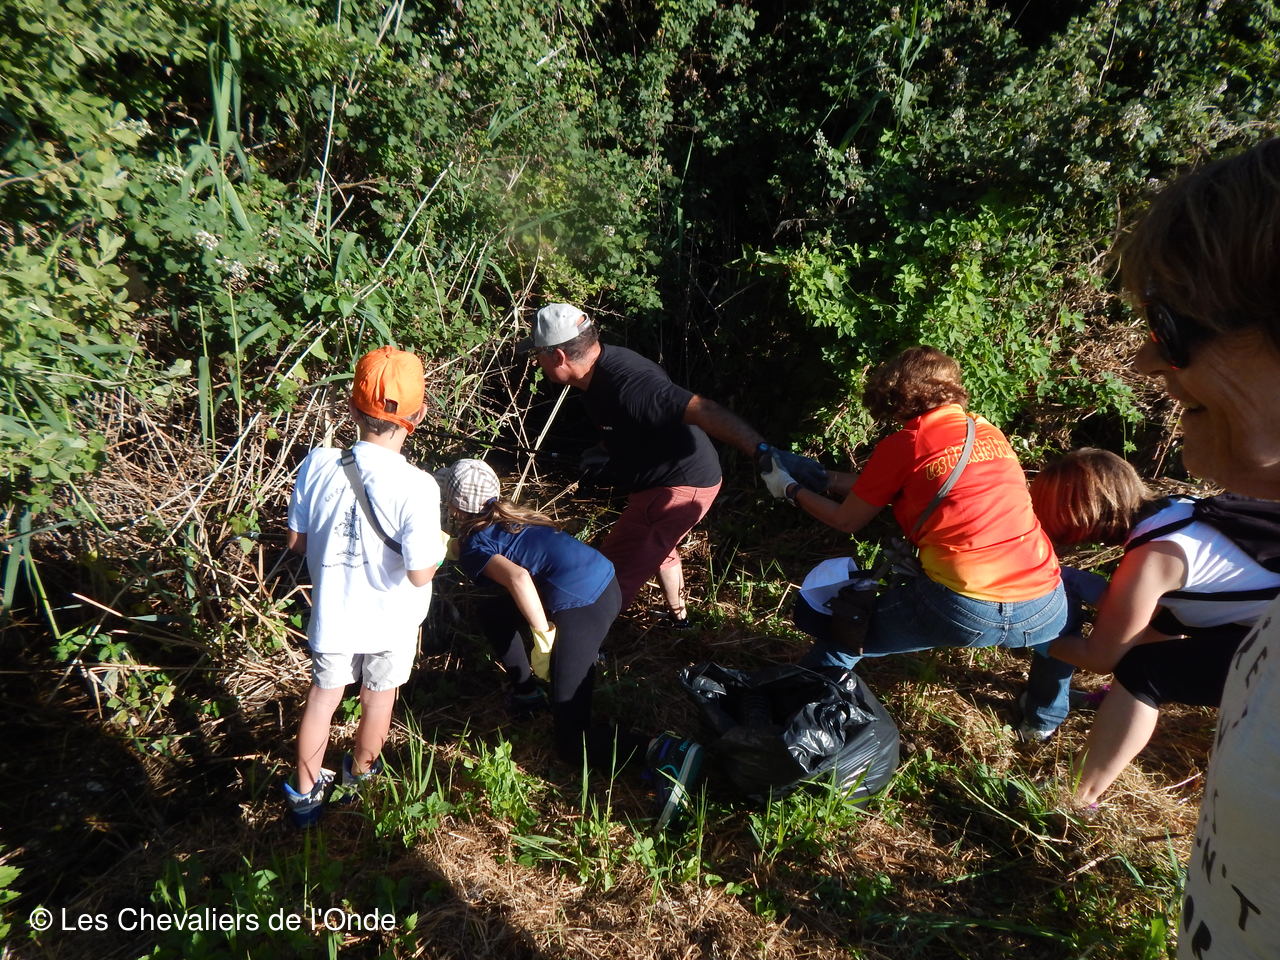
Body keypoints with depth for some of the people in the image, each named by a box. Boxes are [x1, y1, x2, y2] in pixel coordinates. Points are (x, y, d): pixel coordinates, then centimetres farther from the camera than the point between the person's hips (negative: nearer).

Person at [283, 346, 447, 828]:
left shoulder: (317, 465, -19)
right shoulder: (417, 487, -30)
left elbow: (296, 541, -6)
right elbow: (420, 572, -25)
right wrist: (440, 545, -5)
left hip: (331, 612, 2)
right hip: (390, 621, -2)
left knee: (323, 694, 25)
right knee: (379, 696, 25)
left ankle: (306, 791, 40)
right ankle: (359, 772, 50)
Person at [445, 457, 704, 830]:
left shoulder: (474, 545, -1)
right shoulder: (508, 515, 23)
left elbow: (518, 578, -21)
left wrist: (543, 638, -15)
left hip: (580, 608, -9)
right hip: (606, 582, 9)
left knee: (572, 743, -1)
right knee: (492, 611, 27)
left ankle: (664, 751, -19)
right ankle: (525, 691, 32)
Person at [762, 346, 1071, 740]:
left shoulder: (903, 445, 1)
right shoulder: (989, 431, 17)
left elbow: (847, 521, 10)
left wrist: (791, 490, 28)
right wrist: (826, 477, 35)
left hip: (961, 610, -5)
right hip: (1041, 610, 5)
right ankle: (1044, 718, 51)